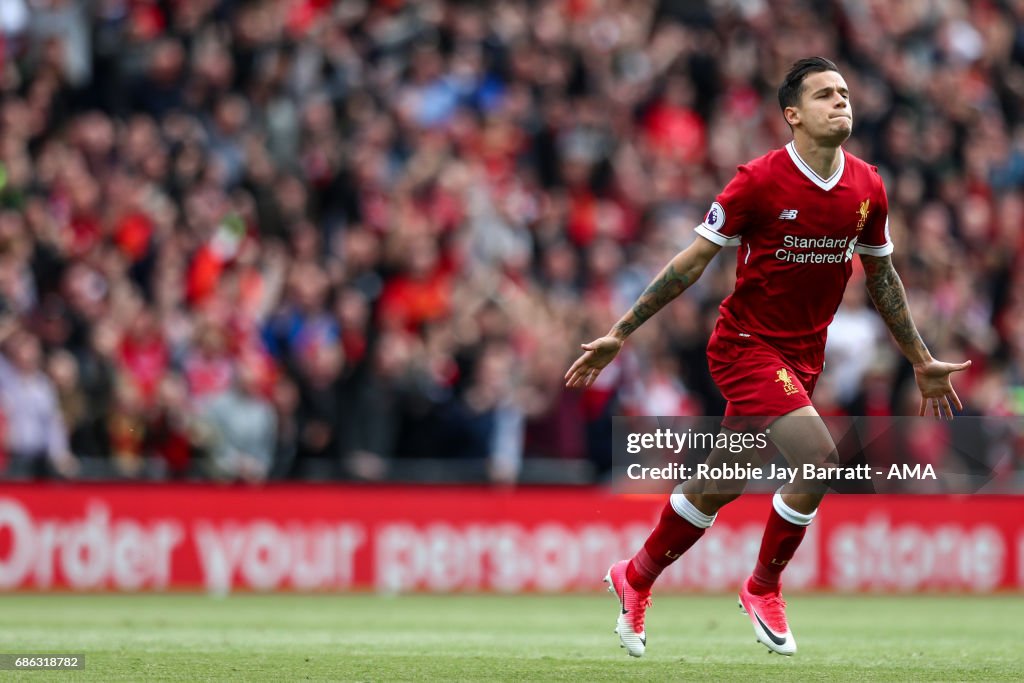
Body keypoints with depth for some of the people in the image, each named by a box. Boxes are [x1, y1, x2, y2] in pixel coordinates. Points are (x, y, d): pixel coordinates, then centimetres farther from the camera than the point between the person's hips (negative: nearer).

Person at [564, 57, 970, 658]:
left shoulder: (867, 187, 0)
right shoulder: (760, 181, -16)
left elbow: (882, 277, 15)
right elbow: (692, 262, -10)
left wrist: (921, 362, 19)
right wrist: (619, 334, -10)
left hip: (805, 354, 6)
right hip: (747, 343, -6)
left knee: (721, 486, 11)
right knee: (820, 457, -22)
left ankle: (636, 578, 33)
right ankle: (764, 589, 0)